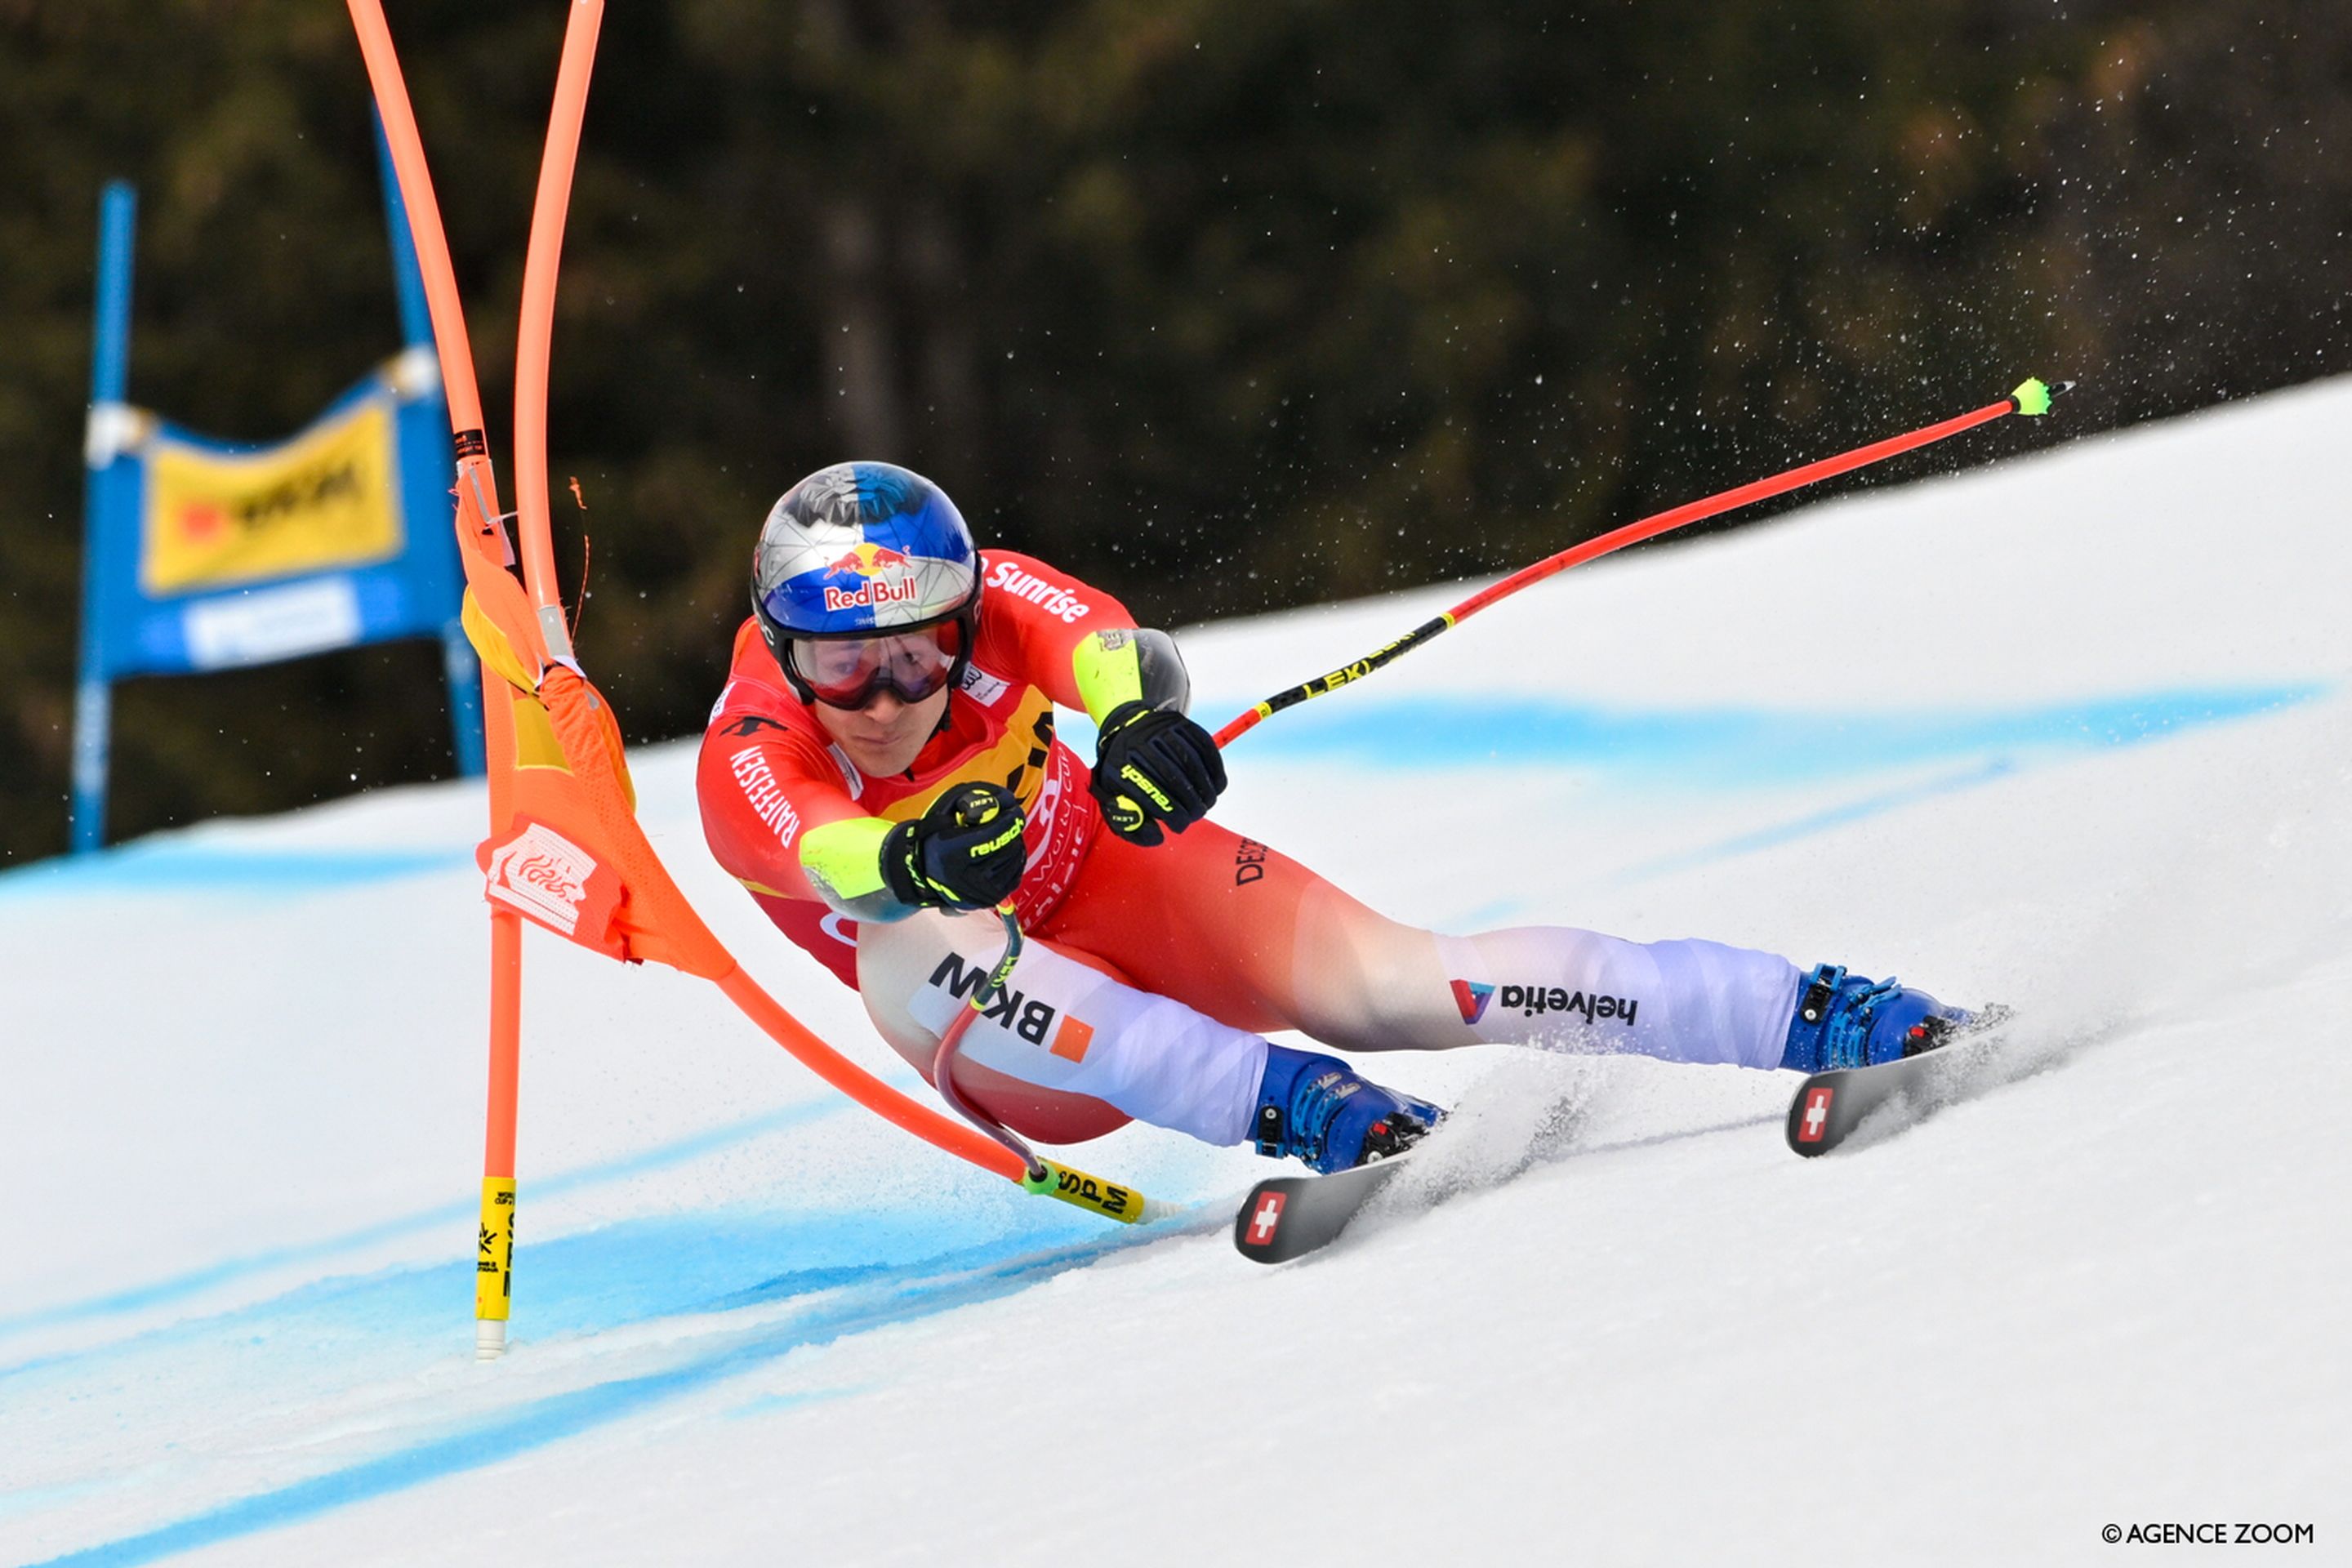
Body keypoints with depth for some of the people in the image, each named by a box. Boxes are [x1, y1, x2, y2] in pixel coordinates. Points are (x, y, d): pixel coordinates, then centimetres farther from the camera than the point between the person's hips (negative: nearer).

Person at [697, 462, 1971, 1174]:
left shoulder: (987, 604, -20)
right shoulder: (748, 773, -24)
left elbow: (1105, 641, -42)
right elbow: (825, 856, -47)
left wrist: (1139, 717, -65)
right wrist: (914, 856, -70)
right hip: (1032, 1060, 0)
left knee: (1384, 983, -25)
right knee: (907, 941, -34)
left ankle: (1838, 1018, -28)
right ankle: (1293, 1104, -43)